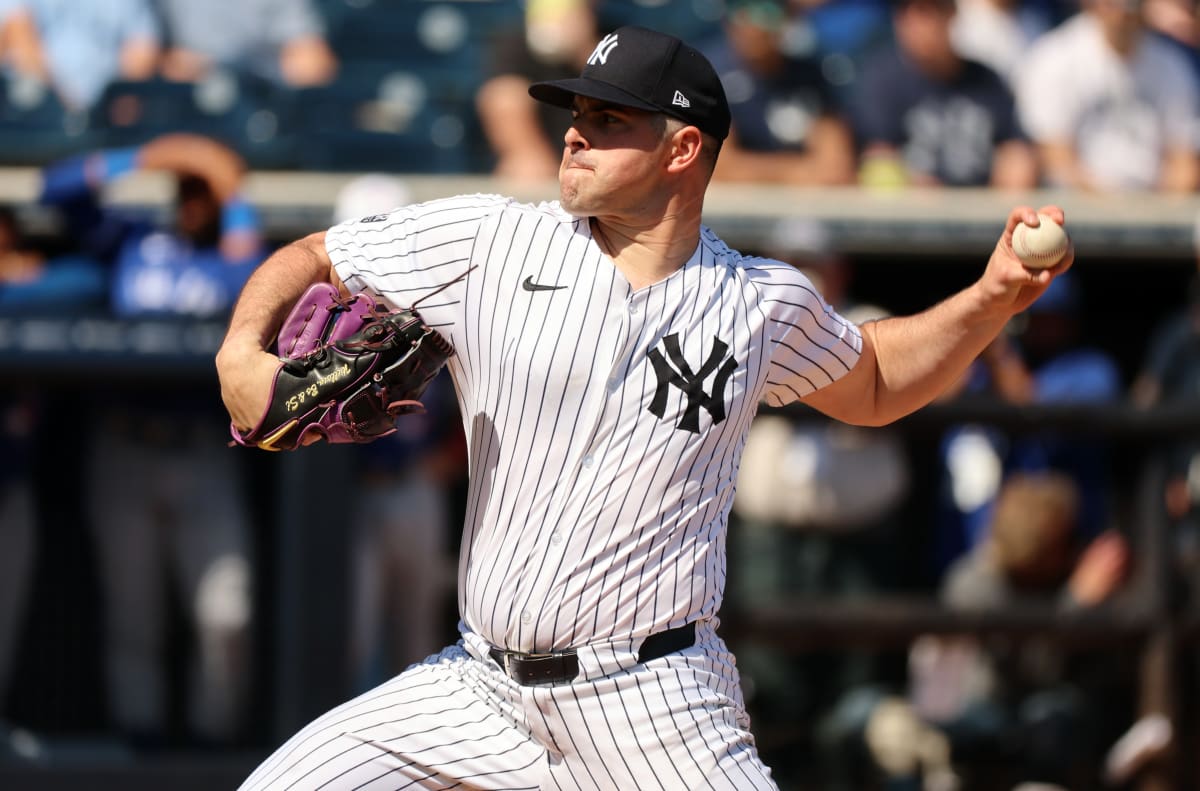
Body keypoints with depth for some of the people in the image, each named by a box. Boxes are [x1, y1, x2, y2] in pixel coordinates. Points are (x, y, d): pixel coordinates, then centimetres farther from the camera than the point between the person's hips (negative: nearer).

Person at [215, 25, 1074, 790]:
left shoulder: (764, 306, 4)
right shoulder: (488, 242, 0)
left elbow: (873, 387, 24)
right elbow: (310, 260, 9)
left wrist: (994, 298, 10)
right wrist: (242, 353, -11)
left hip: (654, 703, -2)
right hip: (481, 687, 2)